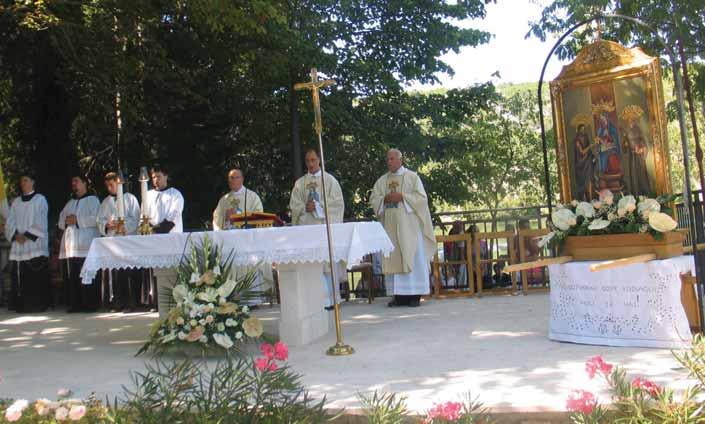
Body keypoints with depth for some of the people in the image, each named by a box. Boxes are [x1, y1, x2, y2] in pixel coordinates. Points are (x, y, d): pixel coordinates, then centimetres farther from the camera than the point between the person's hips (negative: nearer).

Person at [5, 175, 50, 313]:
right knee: (19, 277, 0)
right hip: (19, 245, 5)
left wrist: (27, 235, -12)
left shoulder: (40, 199, 4)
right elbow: (9, 222, 10)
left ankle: (37, 305, -6)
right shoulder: (16, 202, 17)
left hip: (36, 245, -4)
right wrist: (16, 235, -7)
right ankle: (21, 305, 5)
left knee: (36, 277, -9)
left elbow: (41, 222, -5)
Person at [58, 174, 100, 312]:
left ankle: (90, 304, -5)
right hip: (69, 245, 6)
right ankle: (74, 304, 7)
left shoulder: (92, 200, 6)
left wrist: (77, 220, -11)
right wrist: (66, 221, -1)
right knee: (71, 277, 3)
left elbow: (96, 219, -8)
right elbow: (61, 221, 21)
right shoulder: (70, 203, 26)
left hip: (85, 245, -6)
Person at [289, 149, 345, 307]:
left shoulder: (329, 180, 8)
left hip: (325, 224, -2)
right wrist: (305, 207, -9)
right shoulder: (300, 183, 15)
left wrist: (318, 206, -10)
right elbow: (294, 204, 10)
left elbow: (337, 202, 0)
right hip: (306, 225, 2)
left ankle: (331, 299, -2)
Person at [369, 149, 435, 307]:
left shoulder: (412, 177, 4)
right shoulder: (382, 180, 15)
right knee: (393, 258, 0)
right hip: (390, 225, 4)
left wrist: (402, 197, -13)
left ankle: (415, 295, -1)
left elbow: (421, 197, -4)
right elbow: (373, 199, 10)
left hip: (408, 224, -3)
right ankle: (399, 295, 3)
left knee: (412, 257, -4)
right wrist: (385, 198, -9)